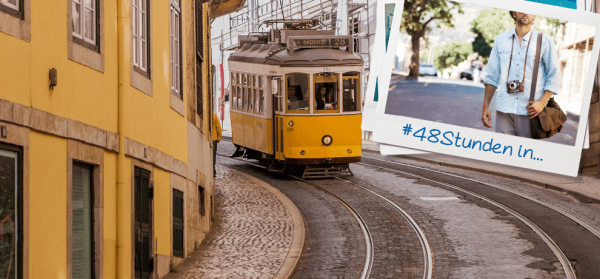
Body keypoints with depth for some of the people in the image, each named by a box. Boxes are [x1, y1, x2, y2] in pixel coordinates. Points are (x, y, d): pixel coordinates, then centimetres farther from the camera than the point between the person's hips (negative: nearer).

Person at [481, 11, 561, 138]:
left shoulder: (544, 41, 5)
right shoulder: (501, 40, 13)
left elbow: (554, 77, 4)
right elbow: (492, 76, 16)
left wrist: (542, 103, -9)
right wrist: (486, 106, 9)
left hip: (530, 111, -2)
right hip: (504, 109, 2)